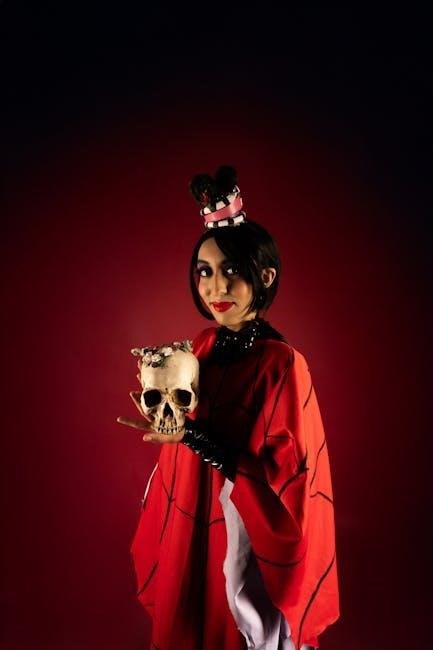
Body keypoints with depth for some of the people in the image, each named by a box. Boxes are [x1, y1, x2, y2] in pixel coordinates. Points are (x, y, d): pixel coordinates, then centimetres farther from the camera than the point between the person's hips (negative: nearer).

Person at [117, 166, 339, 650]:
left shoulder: (282, 363, -20)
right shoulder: (203, 347, 1)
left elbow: (285, 476, -21)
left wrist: (193, 436, -27)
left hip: (245, 545, -6)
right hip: (191, 537, 6)